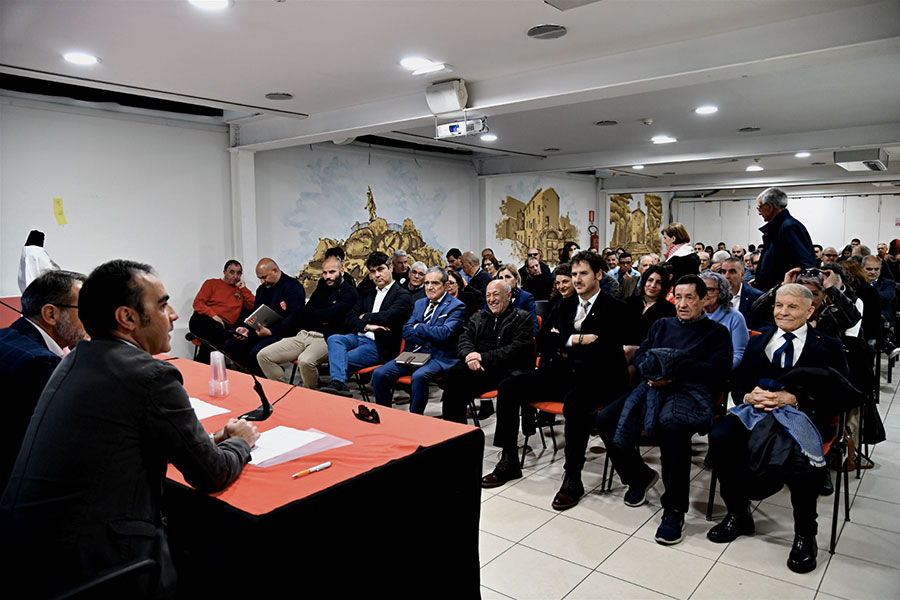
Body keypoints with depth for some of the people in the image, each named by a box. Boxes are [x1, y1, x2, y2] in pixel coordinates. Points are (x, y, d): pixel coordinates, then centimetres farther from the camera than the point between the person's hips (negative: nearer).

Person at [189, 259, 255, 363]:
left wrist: (243, 287, 11)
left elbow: (253, 306, 11)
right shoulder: (212, 283, 19)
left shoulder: (240, 290, 25)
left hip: (224, 325, 3)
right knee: (217, 329, -37)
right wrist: (213, 315, -10)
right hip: (202, 320, -3)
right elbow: (197, 303, 7)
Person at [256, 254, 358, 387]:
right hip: (304, 335, 7)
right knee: (263, 356, -6)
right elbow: (303, 317, 16)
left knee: (305, 361, -38)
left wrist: (311, 311, 5)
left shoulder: (349, 293, -1)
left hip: (325, 339, -7)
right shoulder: (321, 288, 20)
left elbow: (329, 315, -13)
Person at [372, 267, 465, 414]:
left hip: (438, 358, -6)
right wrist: (429, 340, -9)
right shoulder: (419, 304, 19)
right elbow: (406, 330, 9)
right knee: (379, 373, -12)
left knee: (418, 376, -36)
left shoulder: (456, 307, -2)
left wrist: (418, 327, -3)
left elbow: (444, 333, -17)